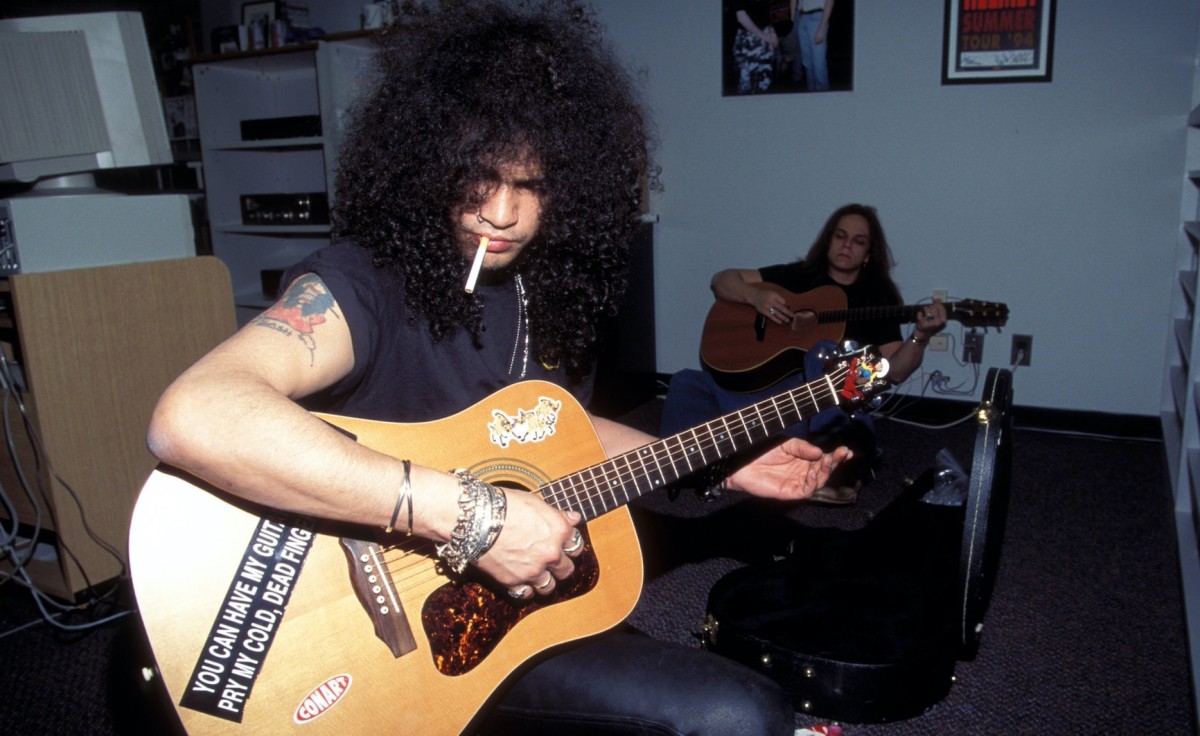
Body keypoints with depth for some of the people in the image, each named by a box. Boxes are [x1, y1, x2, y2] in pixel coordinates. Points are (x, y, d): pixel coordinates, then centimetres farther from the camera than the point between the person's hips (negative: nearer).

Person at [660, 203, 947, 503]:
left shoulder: (878, 297, 14)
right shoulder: (799, 275, 18)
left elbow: (894, 370, 4)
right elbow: (721, 280, 15)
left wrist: (921, 337, -15)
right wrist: (755, 296, -5)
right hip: (770, 381, 2)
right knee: (687, 384, -21)